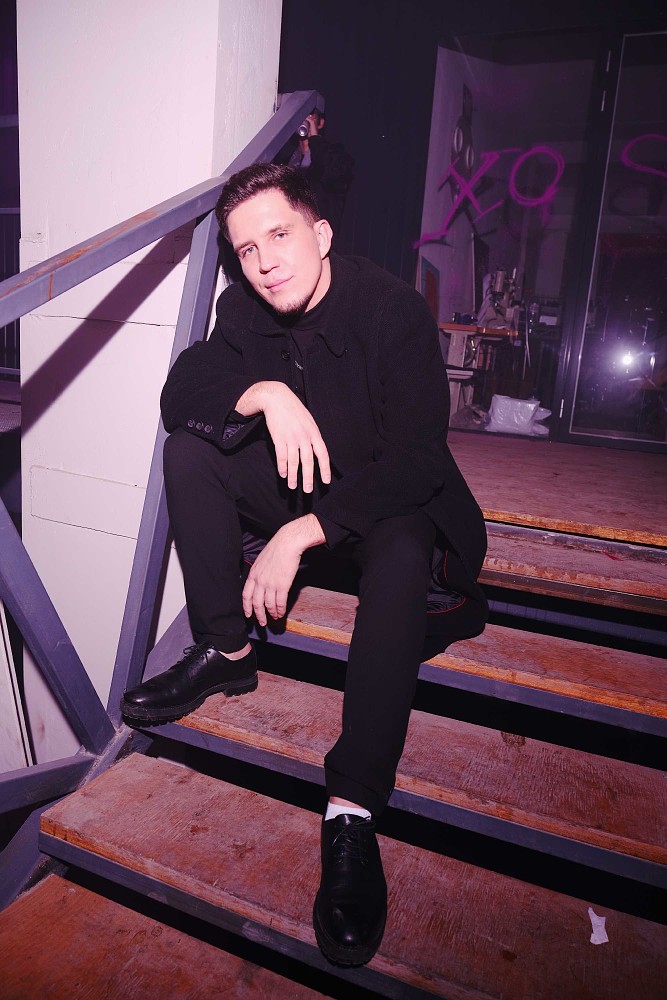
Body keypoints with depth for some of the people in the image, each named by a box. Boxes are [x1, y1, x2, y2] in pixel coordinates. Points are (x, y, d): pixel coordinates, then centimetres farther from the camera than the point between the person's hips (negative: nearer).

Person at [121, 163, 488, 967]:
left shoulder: (395, 311, -20)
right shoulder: (244, 308, -3)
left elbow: (414, 462, -26)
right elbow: (177, 392, -12)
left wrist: (302, 535, -32)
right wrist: (266, 392, -32)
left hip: (389, 500, -5)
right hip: (299, 485, 5)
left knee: (401, 558, -38)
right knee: (189, 446, -12)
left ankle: (353, 812, -35)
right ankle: (225, 652, -8)